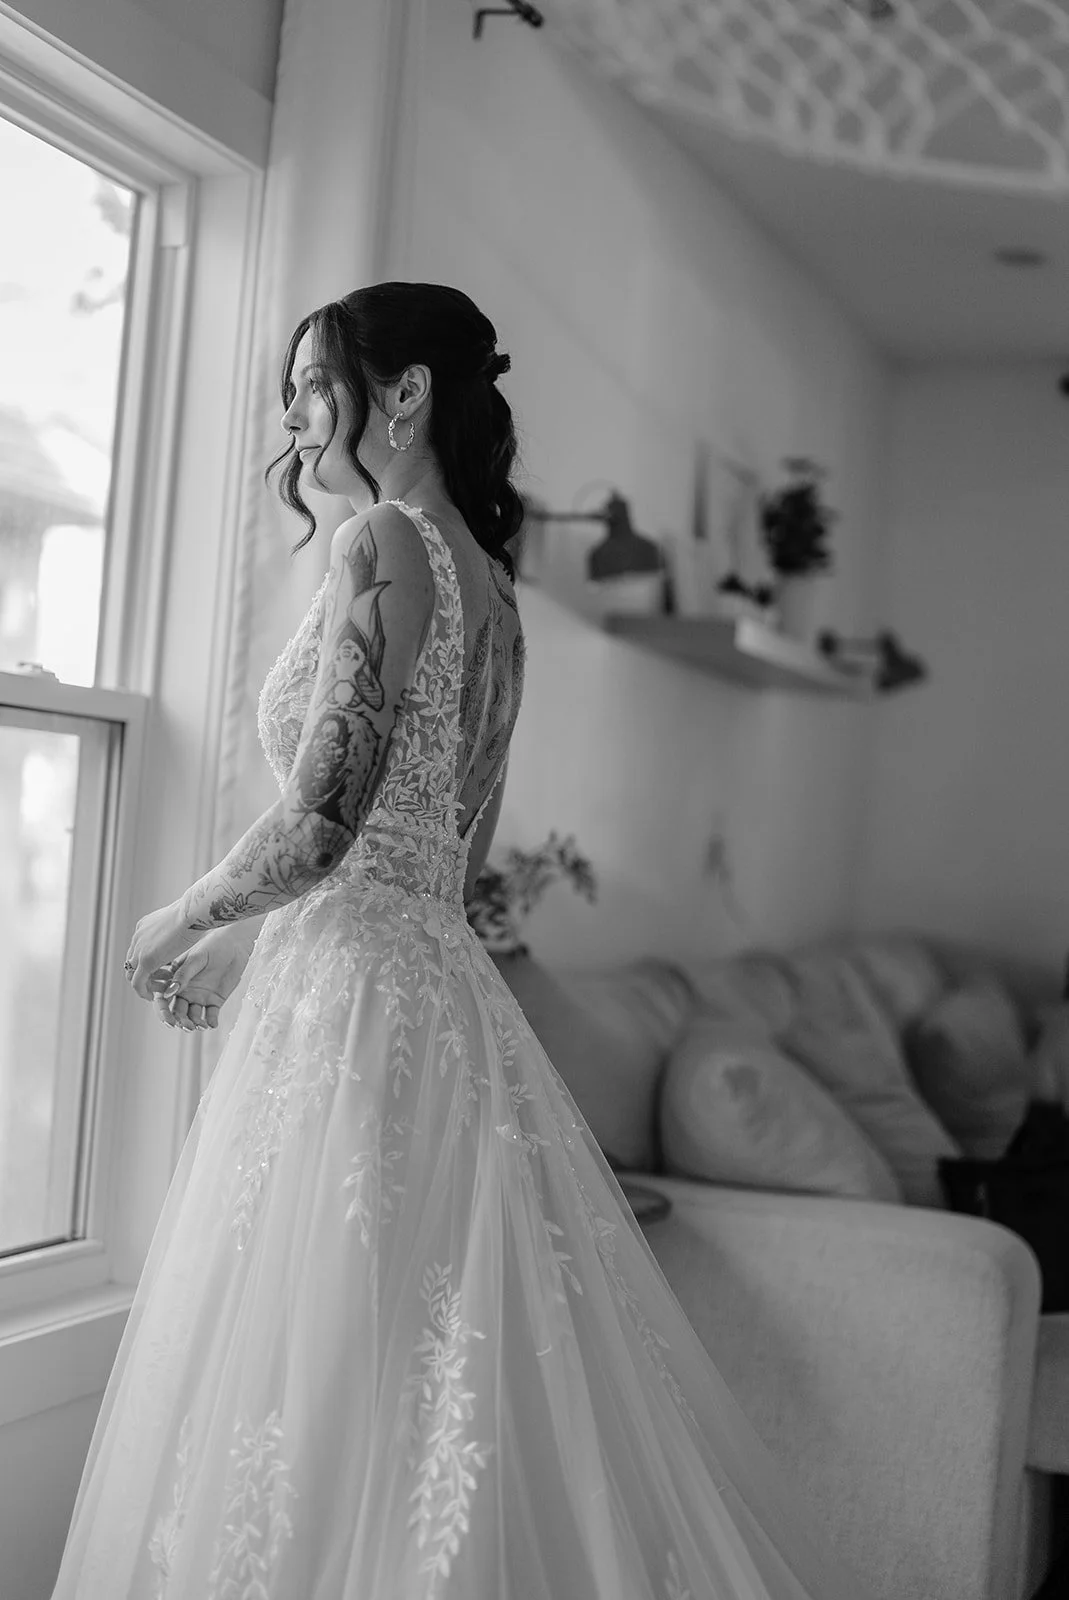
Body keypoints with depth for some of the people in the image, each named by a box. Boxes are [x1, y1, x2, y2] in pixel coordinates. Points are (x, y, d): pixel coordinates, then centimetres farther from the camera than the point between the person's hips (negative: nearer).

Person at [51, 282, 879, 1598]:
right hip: (443, 985, 9)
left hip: (358, 996, -9)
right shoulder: (488, 588, 15)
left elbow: (320, 822, -16)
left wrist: (174, 926, 1)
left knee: (335, 1388, -1)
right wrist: (246, 944, 24)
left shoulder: (386, 541, -10)